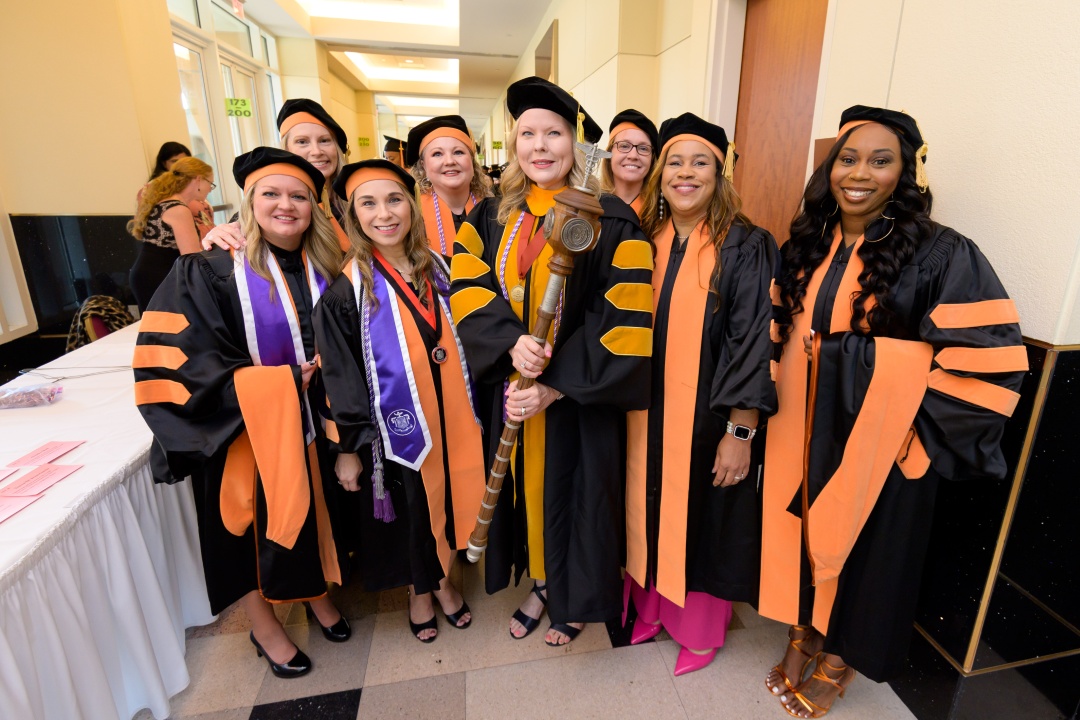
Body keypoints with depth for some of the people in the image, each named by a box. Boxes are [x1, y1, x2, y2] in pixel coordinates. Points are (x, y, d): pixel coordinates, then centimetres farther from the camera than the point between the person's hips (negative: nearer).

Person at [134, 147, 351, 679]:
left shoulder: (325, 271, -1)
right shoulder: (207, 273, -14)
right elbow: (172, 362, -19)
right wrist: (277, 382, -23)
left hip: (311, 427, 4)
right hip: (245, 432, -3)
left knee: (310, 512, 19)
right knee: (254, 526, 12)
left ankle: (318, 595, 45)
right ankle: (264, 626, 37)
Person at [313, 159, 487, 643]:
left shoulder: (439, 270, 1)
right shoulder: (347, 291, -11)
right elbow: (339, 377, -8)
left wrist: (475, 415, 9)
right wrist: (348, 448, -7)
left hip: (450, 420, 4)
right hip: (395, 427, -3)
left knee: (447, 499, 18)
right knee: (408, 511, 15)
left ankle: (444, 581, 45)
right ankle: (419, 592, 43)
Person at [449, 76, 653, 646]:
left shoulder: (611, 223, -8)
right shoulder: (489, 219, 6)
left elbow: (623, 319, -13)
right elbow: (467, 289, -3)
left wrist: (555, 387, -19)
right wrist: (511, 342, -22)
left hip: (579, 397, -3)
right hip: (510, 390, 4)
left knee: (572, 490, 10)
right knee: (525, 487, 15)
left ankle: (574, 598, 36)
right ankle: (540, 582, 41)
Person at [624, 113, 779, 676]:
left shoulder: (746, 248, -9)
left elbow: (755, 343, -13)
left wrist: (740, 433, -16)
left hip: (708, 418, -4)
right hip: (647, 414, 5)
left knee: (701, 517, 11)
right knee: (650, 507, 17)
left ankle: (700, 628, 36)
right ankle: (652, 608, 41)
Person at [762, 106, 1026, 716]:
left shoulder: (943, 255, -11)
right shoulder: (809, 246, 4)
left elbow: (988, 361, -14)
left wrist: (910, 421, -16)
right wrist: (779, 403, 4)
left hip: (880, 441, -4)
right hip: (803, 429, 5)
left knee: (863, 544, 13)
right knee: (802, 530, 16)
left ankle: (839, 660, 37)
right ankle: (802, 635, 41)